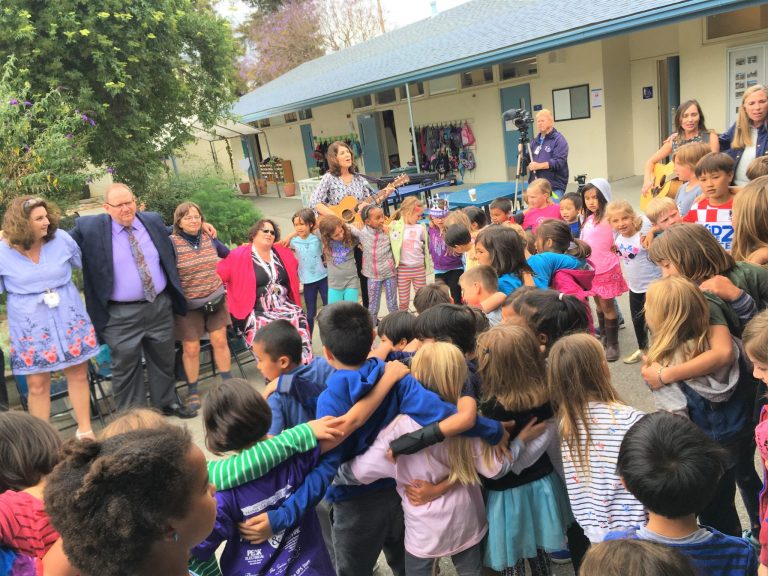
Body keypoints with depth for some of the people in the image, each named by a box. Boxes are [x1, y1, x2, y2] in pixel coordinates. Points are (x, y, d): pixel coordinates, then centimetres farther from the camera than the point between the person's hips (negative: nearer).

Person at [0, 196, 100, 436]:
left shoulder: (61, 238, -5)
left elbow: (85, 264, 10)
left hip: (68, 318, 2)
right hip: (30, 326, -2)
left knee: (79, 374, 9)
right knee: (37, 384, 5)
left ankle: (85, 430, 24)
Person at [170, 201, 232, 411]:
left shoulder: (209, 238, 2)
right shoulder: (172, 243, -12)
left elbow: (227, 254, 21)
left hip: (215, 299, 4)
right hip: (188, 304, -3)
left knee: (220, 341, 6)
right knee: (191, 349, 4)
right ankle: (192, 391, 21)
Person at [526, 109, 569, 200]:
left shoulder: (559, 139, -3)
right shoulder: (535, 141, 17)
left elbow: (559, 162, -15)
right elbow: (528, 160, 22)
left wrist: (539, 166, -19)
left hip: (554, 187, -6)